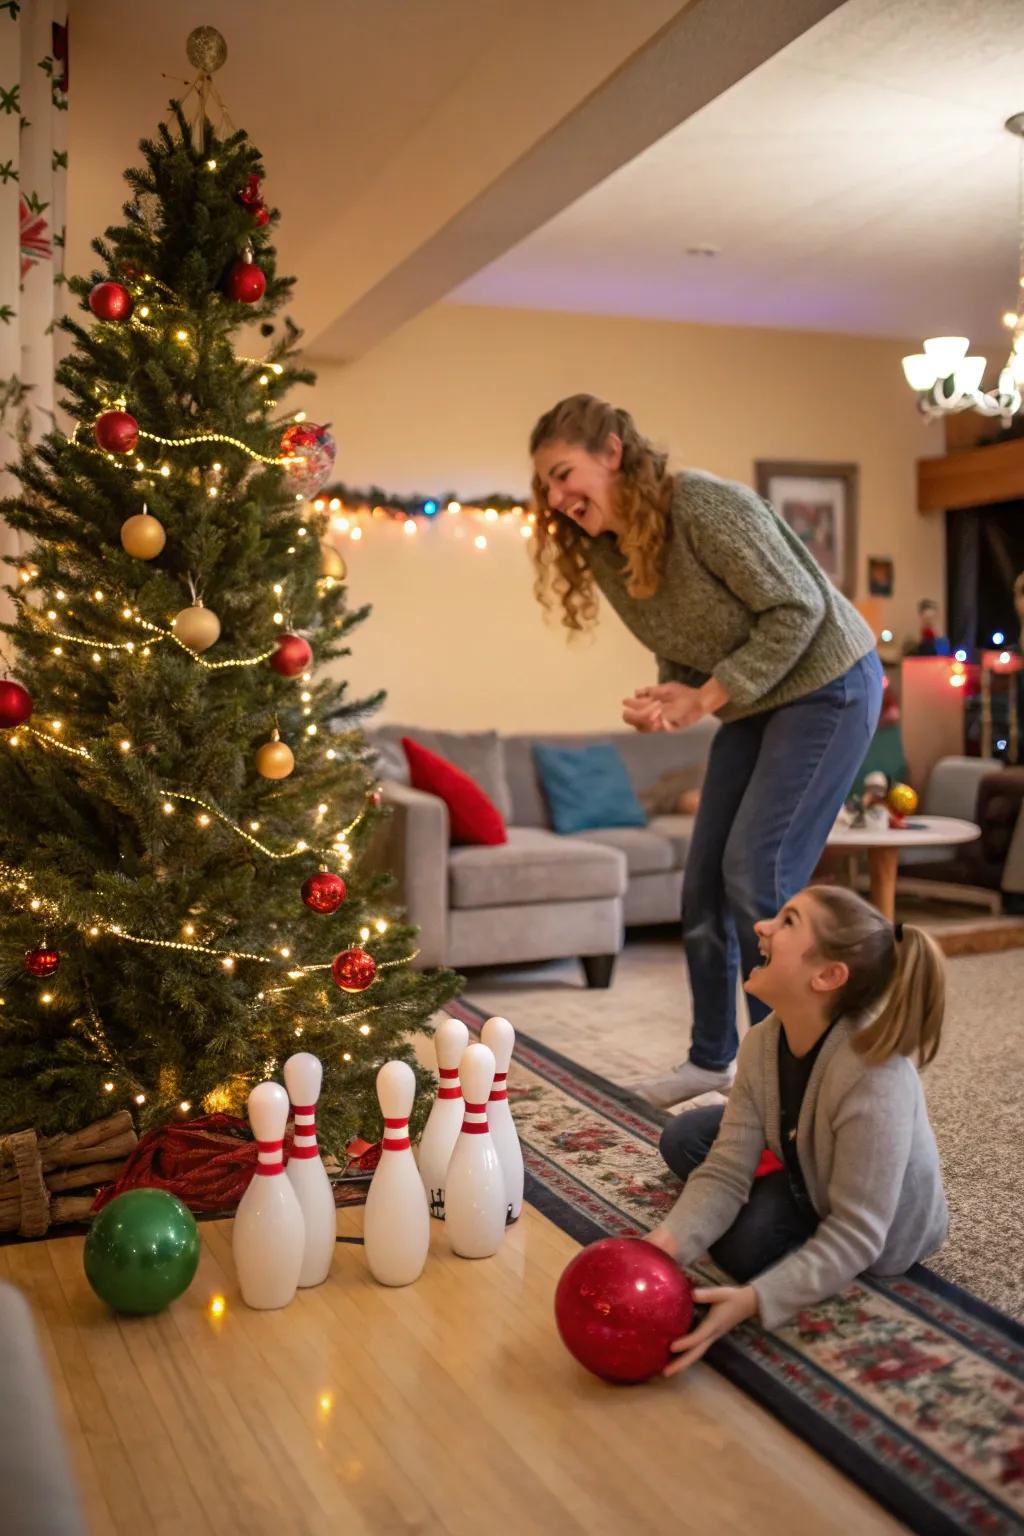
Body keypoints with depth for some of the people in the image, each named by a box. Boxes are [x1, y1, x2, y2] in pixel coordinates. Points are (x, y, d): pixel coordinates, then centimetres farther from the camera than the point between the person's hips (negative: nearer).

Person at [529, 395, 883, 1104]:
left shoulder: (705, 504, -25)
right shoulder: (603, 552, 0)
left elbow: (796, 609, -23)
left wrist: (703, 700, -22)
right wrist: (668, 699, -13)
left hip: (827, 686, -8)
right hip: (753, 704, 8)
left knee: (756, 874, -13)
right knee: (704, 878, 7)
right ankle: (712, 1058, 22)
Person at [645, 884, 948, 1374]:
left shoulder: (874, 1081, -42)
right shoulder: (762, 1044, -21)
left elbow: (854, 1237, -37)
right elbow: (725, 1173, -22)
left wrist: (755, 1300, -47)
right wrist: (665, 1244, -40)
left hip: (882, 1234, -6)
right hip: (808, 1175, 6)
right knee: (683, 1139, 3)